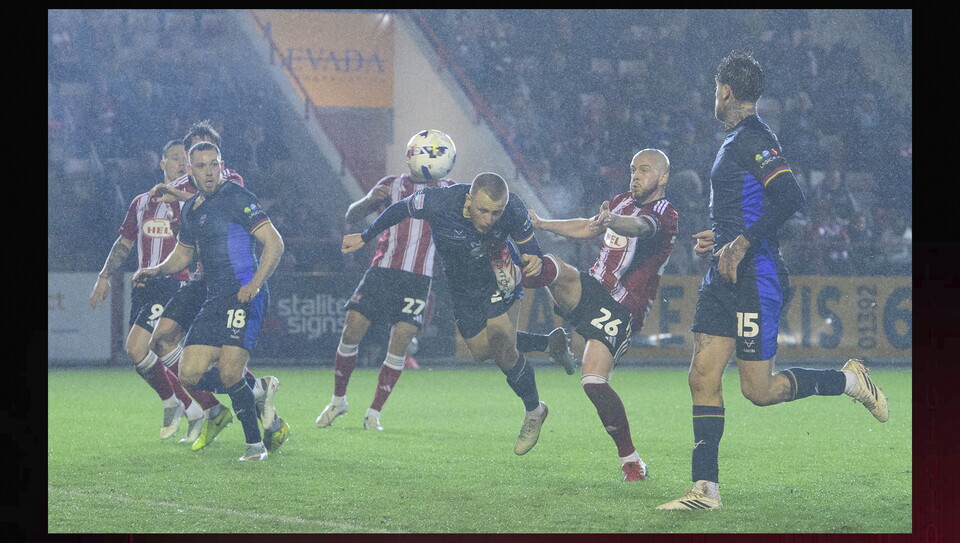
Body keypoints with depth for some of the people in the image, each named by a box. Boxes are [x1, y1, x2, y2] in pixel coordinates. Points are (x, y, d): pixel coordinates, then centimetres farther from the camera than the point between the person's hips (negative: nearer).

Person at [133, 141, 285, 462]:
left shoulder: (236, 198, -7)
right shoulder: (191, 208, 17)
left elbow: (274, 242, -11)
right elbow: (183, 254, 31)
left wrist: (255, 283, -23)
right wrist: (156, 270, 12)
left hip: (244, 297, -8)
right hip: (214, 300, 8)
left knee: (229, 375, -17)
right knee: (190, 375, -1)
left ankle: (255, 444, -1)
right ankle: (258, 390, 19)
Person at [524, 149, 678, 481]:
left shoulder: (665, 216, -10)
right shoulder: (622, 202, 15)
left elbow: (639, 227, -34)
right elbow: (588, 228, 32)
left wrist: (612, 221, -56)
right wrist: (541, 224, 29)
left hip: (622, 310, -6)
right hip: (590, 289, 6)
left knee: (594, 381, -18)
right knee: (549, 267, -29)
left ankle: (631, 460, -5)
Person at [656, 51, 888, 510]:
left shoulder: (753, 140, -14)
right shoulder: (736, 141, 17)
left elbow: (790, 197, -26)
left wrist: (742, 243, -26)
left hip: (755, 278, -9)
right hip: (725, 279, 9)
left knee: (758, 390, -6)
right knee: (703, 378, 0)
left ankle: (849, 379, 15)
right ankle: (705, 489, 0)